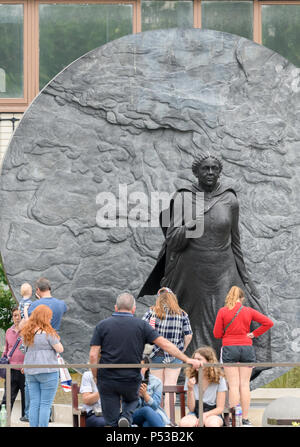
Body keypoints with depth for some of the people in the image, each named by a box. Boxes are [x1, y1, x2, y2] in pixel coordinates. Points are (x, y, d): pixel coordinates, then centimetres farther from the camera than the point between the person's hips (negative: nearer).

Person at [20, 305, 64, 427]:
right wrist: (56, 338, 9)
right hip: (47, 371, -6)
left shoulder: (28, 333, 6)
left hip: (30, 371, 6)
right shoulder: (48, 333, -12)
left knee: (34, 403, 8)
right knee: (46, 404, -2)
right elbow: (60, 349, -8)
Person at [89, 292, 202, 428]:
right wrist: (187, 359, 0)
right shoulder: (141, 325, -1)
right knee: (132, 400, 29)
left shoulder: (102, 325, -1)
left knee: (112, 422, 9)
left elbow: (93, 355, -6)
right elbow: (164, 344, -4)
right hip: (131, 380, 0)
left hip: (107, 380, 0)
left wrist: (96, 378, 5)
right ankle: (126, 416, 0)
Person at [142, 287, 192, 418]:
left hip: (157, 354, 0)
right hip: (174, 356, 0)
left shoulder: (152, 312, -1)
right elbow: (188, 335, -2)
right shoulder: (182, 314, 1)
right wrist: (182, 350, 12)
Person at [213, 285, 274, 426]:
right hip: (247, 348, 2)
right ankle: (245, 418, 6)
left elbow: (217, 334, 0)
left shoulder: (223, 311, -2)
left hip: (229, 349, -1)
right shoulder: (249, 311, 3)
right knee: (245, 384, 5)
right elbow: (268, 322, 1)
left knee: (233, 385, -1)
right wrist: (254, 334, 5)